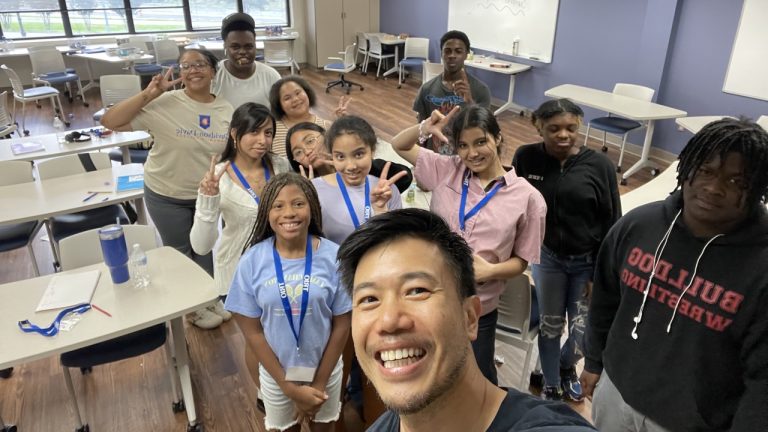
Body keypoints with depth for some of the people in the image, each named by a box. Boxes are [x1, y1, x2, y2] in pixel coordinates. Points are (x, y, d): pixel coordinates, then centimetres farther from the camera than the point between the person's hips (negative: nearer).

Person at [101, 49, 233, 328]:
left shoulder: (226, 111, -7)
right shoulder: (165, 104, -19)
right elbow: (110, 121, -23)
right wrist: (148, 95, -29)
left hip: (207, 194, 3)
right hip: (166, 195, -3)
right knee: (179, 252, 13)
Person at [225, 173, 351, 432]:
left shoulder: (333, 256, -18)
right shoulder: (252, 262, -17)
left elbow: (341, 325, -10)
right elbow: (252, 331, -11)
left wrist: (319, 384, -7)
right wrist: (289, 387, -12)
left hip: (325, 367, 0)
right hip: (276, 372, 0)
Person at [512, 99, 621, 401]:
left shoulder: (599, 165, -15)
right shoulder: (526, 158, -11)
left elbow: (611, 223, -9)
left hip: (587, 261, 0)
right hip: (546, 256, 1)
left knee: (584, 331, 9)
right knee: (550, 325, 13)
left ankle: (567, 366, 44)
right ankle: (551, 386, 38)